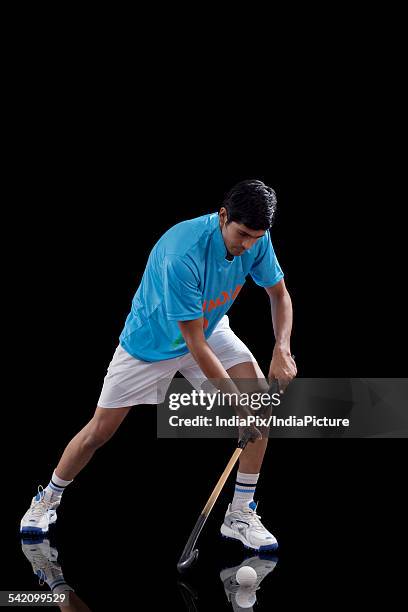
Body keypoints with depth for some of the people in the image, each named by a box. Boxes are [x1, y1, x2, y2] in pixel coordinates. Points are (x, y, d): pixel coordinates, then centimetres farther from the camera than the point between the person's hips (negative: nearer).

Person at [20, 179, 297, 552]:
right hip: (152, 342, -5)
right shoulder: (182, 255, -40)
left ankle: (240, 515, -8)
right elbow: (194, 342, -35)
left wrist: (282, 349, -20)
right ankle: (48, 500, 30)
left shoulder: (256, 239, -21)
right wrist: (237, 402, -33)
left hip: (211, 328, 5)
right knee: (100, 431, 1)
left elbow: (279, 294, -3)